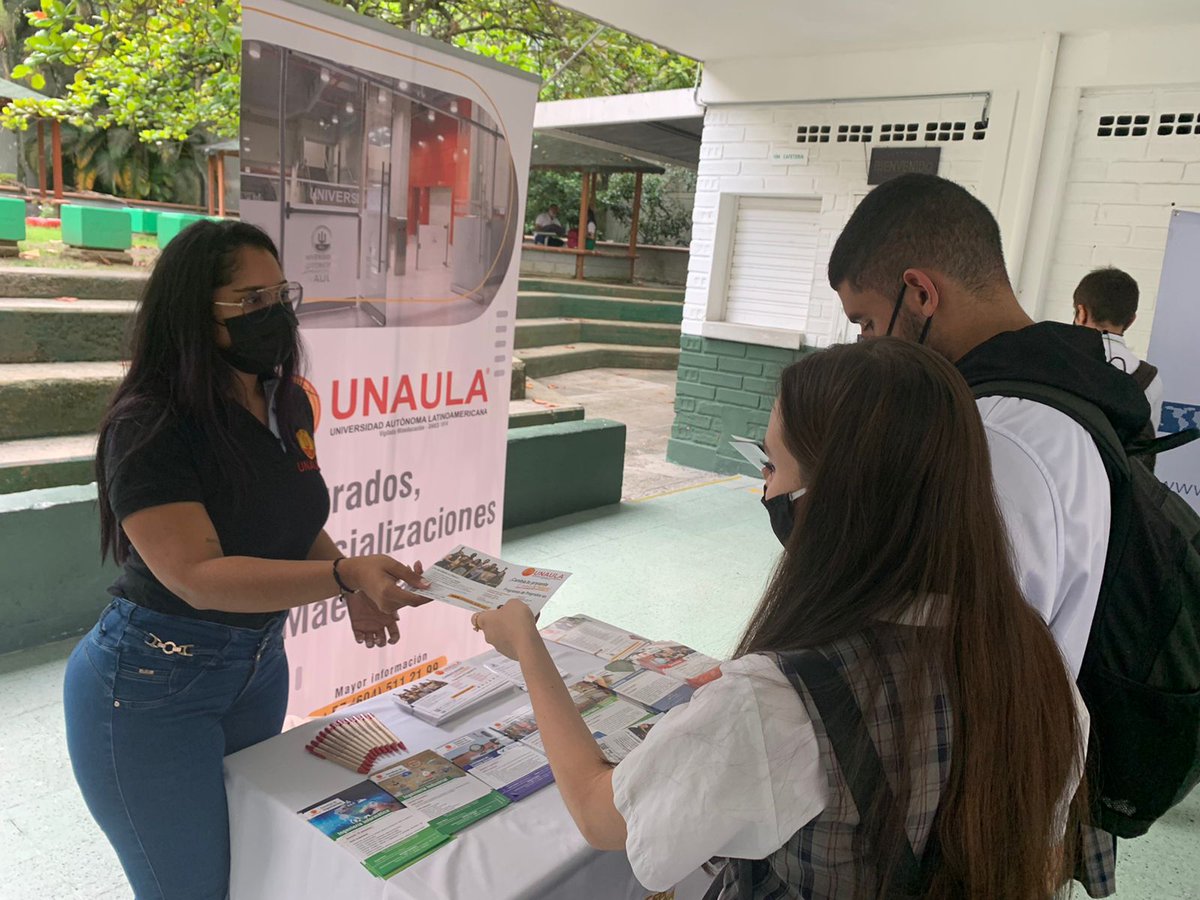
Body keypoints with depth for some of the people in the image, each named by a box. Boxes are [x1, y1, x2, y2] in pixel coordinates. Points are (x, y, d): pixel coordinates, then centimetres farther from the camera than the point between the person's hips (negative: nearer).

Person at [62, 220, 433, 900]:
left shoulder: (289, 404, 0)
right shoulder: (149, 428, -22)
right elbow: (199, 575, -29)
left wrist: (356, 591, -6)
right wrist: (344, 574, -38)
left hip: (260, 664, 7)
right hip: (152, 690, -7)